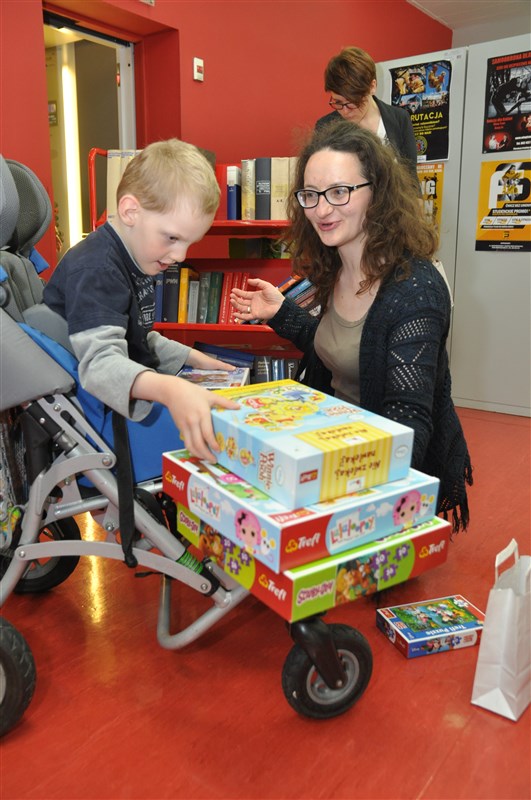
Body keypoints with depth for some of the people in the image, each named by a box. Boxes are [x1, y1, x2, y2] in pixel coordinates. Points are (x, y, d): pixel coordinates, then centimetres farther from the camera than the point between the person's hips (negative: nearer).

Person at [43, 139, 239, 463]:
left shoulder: (135, 260, 10)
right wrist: (169, 389, -55)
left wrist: (193, 358, 14)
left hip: (139, 397, 10)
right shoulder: (96, 270, -23)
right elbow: (100, 363, -38)